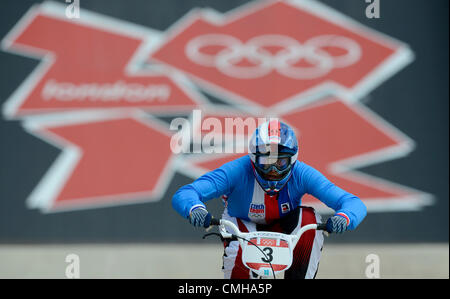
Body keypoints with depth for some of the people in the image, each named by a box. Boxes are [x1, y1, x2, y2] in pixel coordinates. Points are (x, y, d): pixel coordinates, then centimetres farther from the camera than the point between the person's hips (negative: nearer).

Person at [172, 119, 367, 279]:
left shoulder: (301, 174, -25)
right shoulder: (238, 171, -30)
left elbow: (354, 203, -31)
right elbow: (182, 195, -38)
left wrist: (343, 218, -55)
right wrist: (195, 209, -62)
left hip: (282, 230, 2)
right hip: (243, 227, -2)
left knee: (309, 218, -30)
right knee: (237, 254, -36)